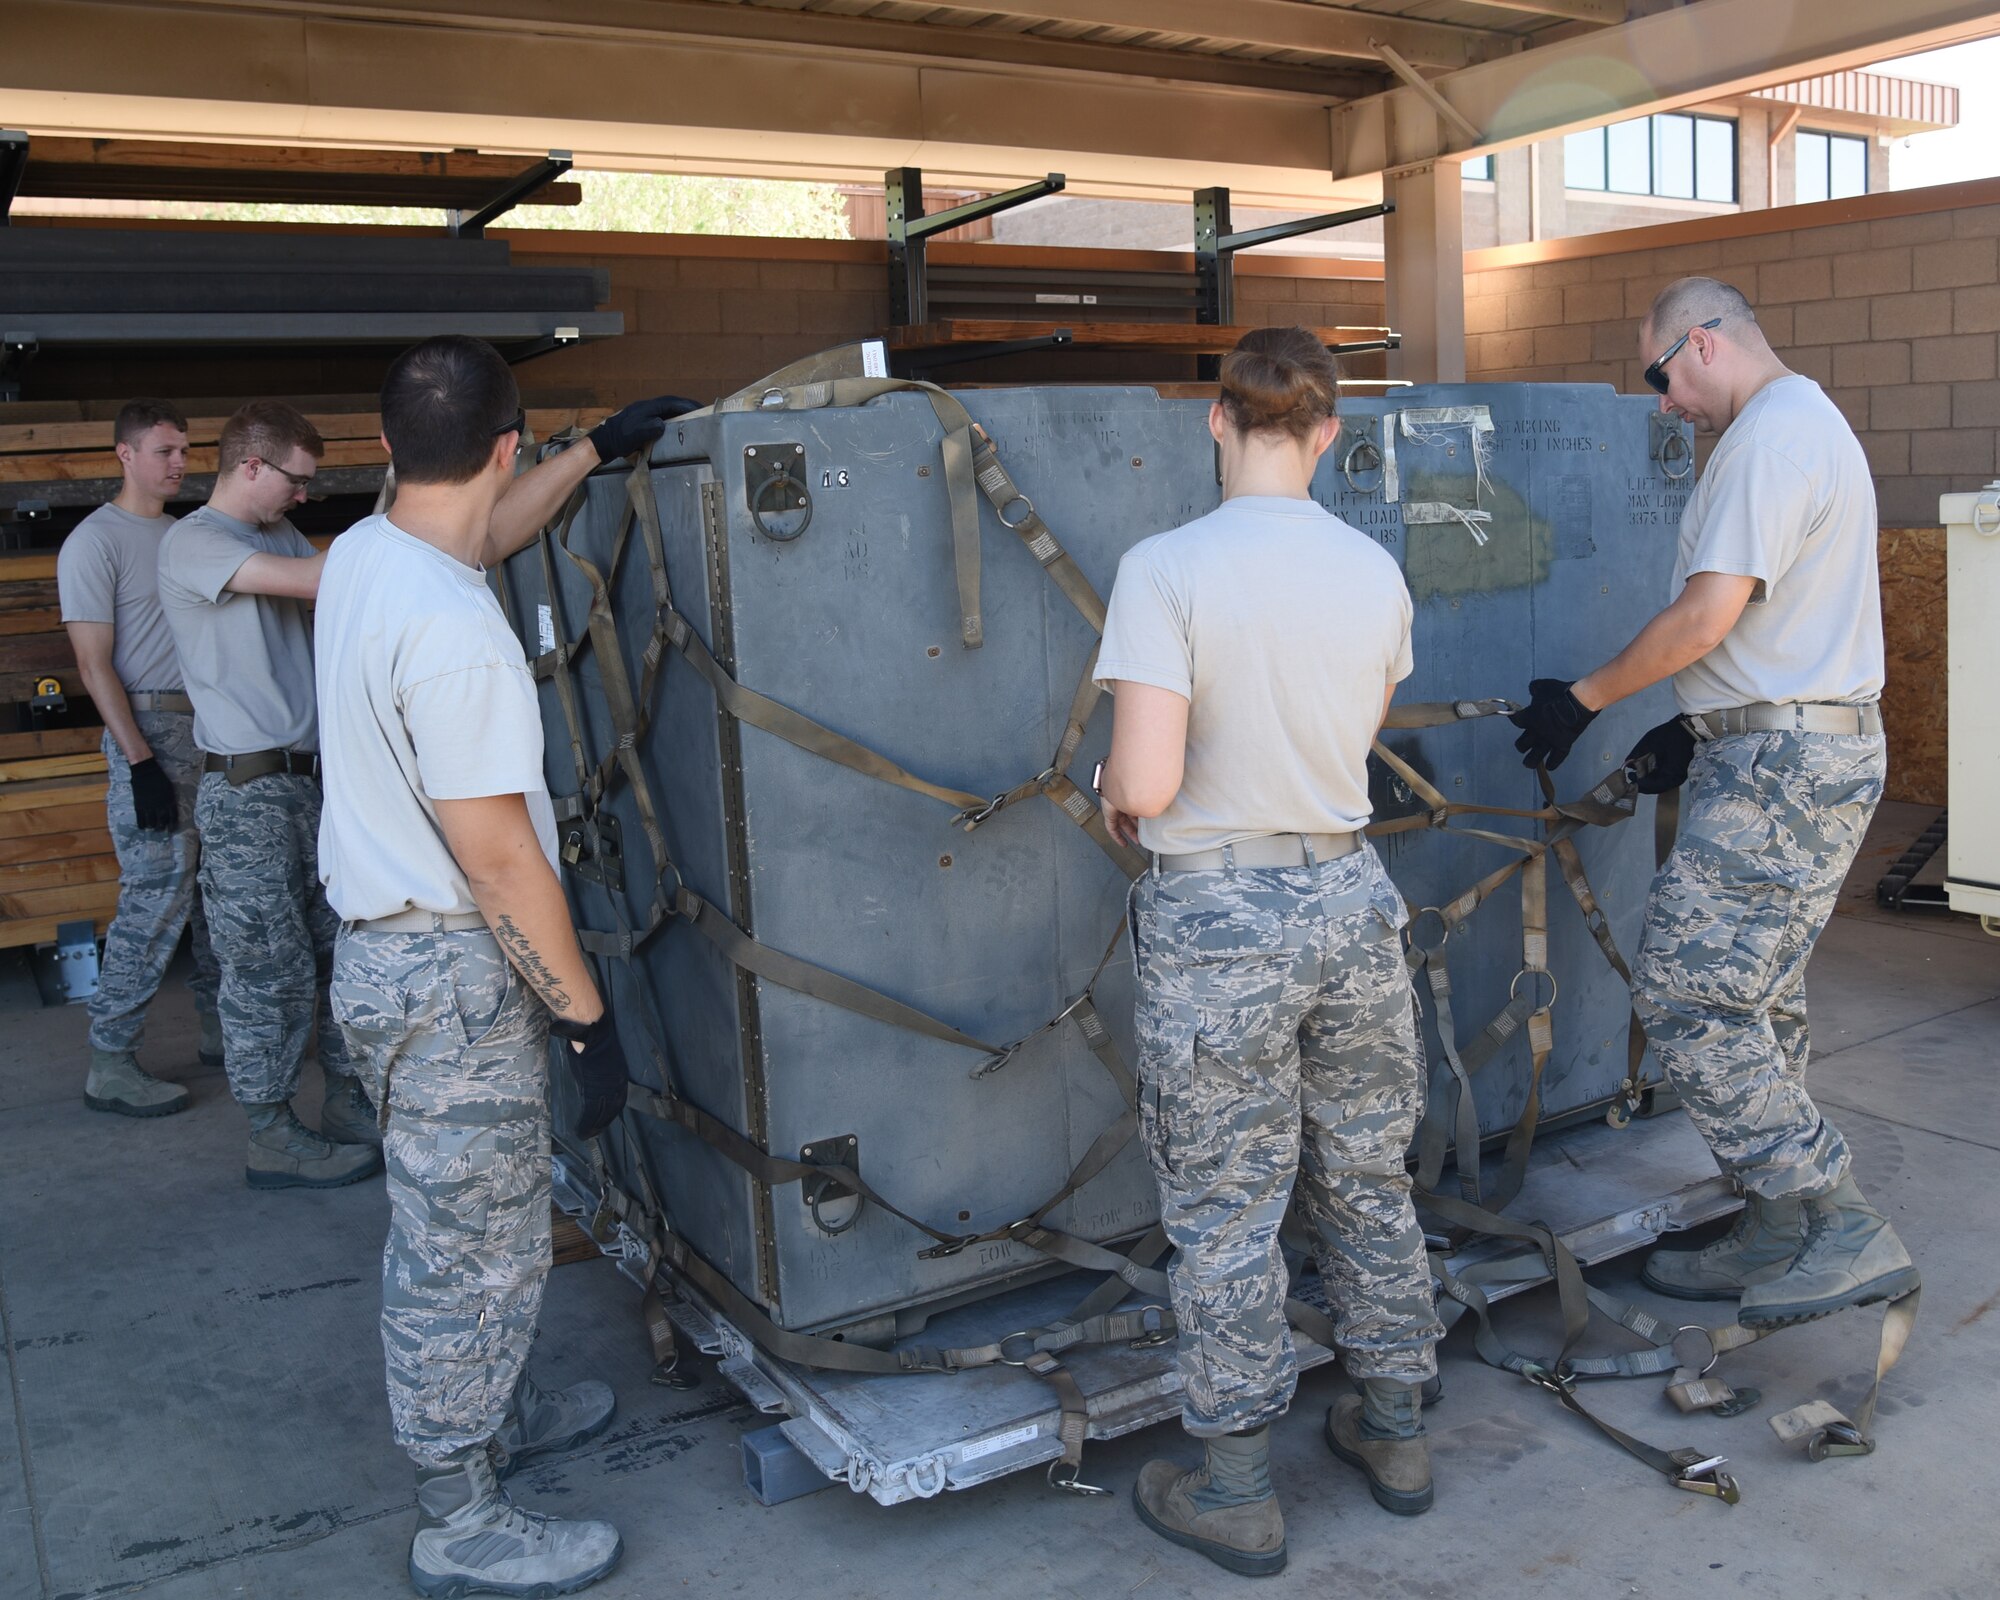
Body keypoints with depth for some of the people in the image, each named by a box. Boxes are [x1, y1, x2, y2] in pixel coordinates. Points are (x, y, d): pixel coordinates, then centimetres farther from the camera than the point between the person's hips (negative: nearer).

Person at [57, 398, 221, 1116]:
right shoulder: (96, 540, -7)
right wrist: (140, 763, -18)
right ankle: (110, 1064, -1)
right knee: (156, 892, -9)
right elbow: (95, 664, -12)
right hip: (152, 727, -7)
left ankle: (221, 1028, 23)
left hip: (212, 726, 8)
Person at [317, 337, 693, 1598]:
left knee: (464, 1224, 24)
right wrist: (588, 1015, -17)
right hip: (451, 970, -10)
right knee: (469, 1249, 5)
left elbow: (486, 534, 27)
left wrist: (599, 450, 29)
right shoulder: (453, 633, -26)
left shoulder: (362, 556, 3)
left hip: (386, 939, 10)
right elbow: (496, 854, -24)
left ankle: (499, 1413, 44)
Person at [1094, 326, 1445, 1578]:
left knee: (1225, 1212, 9)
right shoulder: (1376, 571, 1)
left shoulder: (1166, 569, -16)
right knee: (1368, 1180, 20)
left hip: (1217, 919, -5)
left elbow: (1146, 781, -21)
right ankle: (1396, 1431, 37)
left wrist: (1113, 796, 1)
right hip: (1349, 900, 5)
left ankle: (1239, 1491, 24)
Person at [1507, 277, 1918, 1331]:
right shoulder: (1809, 425, 21)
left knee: (1686, 990, -10)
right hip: (1804, 745, 11)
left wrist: (1581, 700, -9)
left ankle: (1845, 1232, -3)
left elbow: (1707, 616, -20)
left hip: (1783, 764, -11)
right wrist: (1696, 731, 20)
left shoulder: (1773, 434, -14)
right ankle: (1775, 1241, 22)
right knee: (1754, 1002, 13)